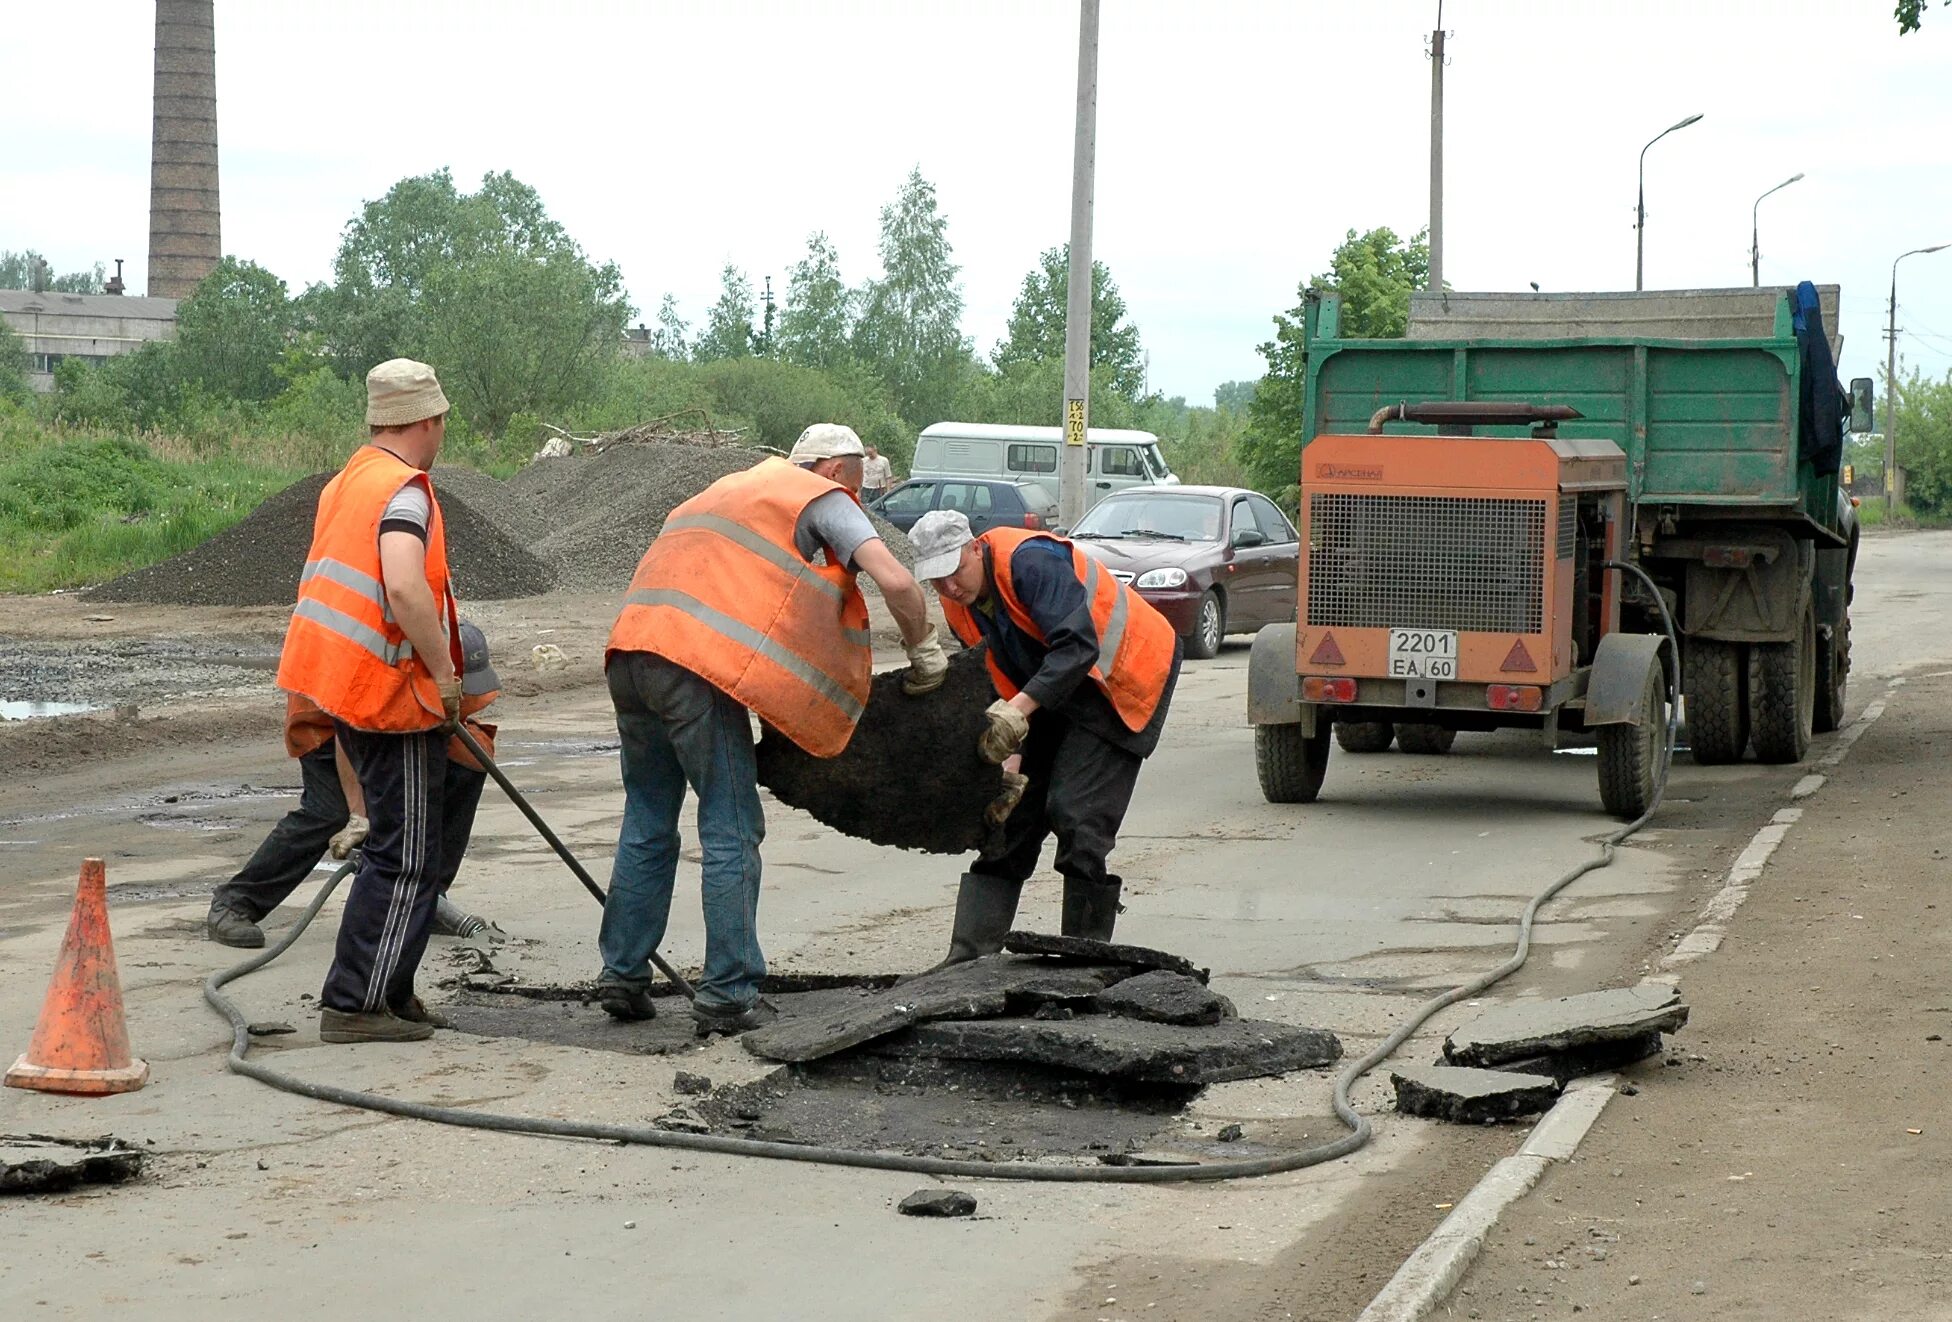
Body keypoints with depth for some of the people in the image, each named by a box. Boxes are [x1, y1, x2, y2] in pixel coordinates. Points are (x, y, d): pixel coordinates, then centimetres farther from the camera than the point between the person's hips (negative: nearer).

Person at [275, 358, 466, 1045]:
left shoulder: (347, 482, 16)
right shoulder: (405, 489, -15)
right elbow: (405, 589, -30)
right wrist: (445, 672, -19)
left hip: (344, 685, 10)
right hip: (391, 694, -9)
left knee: (397, 844, 18)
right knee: (405, 859, -3)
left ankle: (386, 988, 22)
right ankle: (357, 1004, -2)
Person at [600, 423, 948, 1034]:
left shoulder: (738, 486, 34)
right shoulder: (825, 500, 9)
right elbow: (896, 581, -4)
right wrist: (925, 649, 12)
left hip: (630, 650, 8)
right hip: (698, 665, -8)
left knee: (648, 825, 17)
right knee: (732, 834, -1)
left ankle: (622, 977, 19)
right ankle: (728, 997, -1)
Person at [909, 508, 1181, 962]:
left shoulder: (1030, 561, -28)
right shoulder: (960, 606, -2)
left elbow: (1079, 646, -36)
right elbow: (999, 687, 0)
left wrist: (1020, 709, -43)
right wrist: (1009, 760, -15)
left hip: (1123, 679, -8)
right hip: (1051, 695, 8)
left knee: (1076, 814, -18)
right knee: (1012, 809, 3)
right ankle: (969, 958, 5)